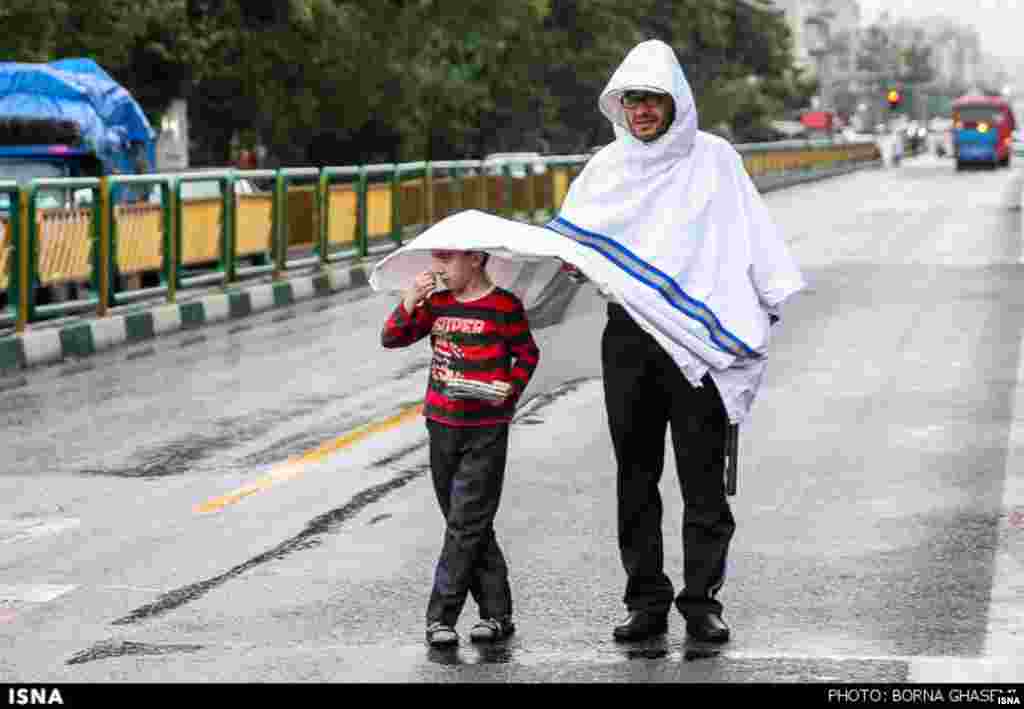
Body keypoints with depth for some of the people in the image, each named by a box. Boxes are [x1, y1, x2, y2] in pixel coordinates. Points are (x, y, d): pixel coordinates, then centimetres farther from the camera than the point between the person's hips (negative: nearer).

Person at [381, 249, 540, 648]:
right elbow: (392, 339, 4)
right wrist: (410, 302, -11)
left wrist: (510, 388, -12)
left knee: (466, 524, -7)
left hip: (486, 429, -5)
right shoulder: (436, 303, 7)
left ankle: (441, 617, -5)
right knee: (472, 526, 10)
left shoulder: (504, 306, -5)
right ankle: (496, 612, 18)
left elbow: (527, 354, 4)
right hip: (442, 425, 6)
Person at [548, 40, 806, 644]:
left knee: (703, 476, -2)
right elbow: (565, 238, 18)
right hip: (629, 333, 3)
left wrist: (770, 304, -5)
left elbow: (750, 235, 3)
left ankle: (702, 600, 4)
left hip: (699, 337, -3)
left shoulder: (714, 158, 3)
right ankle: (646, 602, 12)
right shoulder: (608, 166, 11)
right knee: (636, 475, 6)